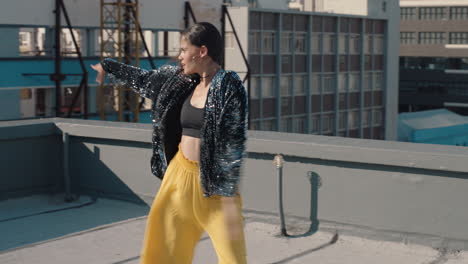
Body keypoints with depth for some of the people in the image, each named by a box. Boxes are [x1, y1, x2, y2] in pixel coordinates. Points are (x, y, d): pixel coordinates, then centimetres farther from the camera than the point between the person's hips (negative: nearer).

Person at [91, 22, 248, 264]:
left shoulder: (229, 86, -15)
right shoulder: (182, 80, 5)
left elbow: (234, 143, -18)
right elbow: (145, 79, 21)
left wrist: (228, 194, -20)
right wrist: (107, 66, 32)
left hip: (214, 180, -7)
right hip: (180, 173, 7)